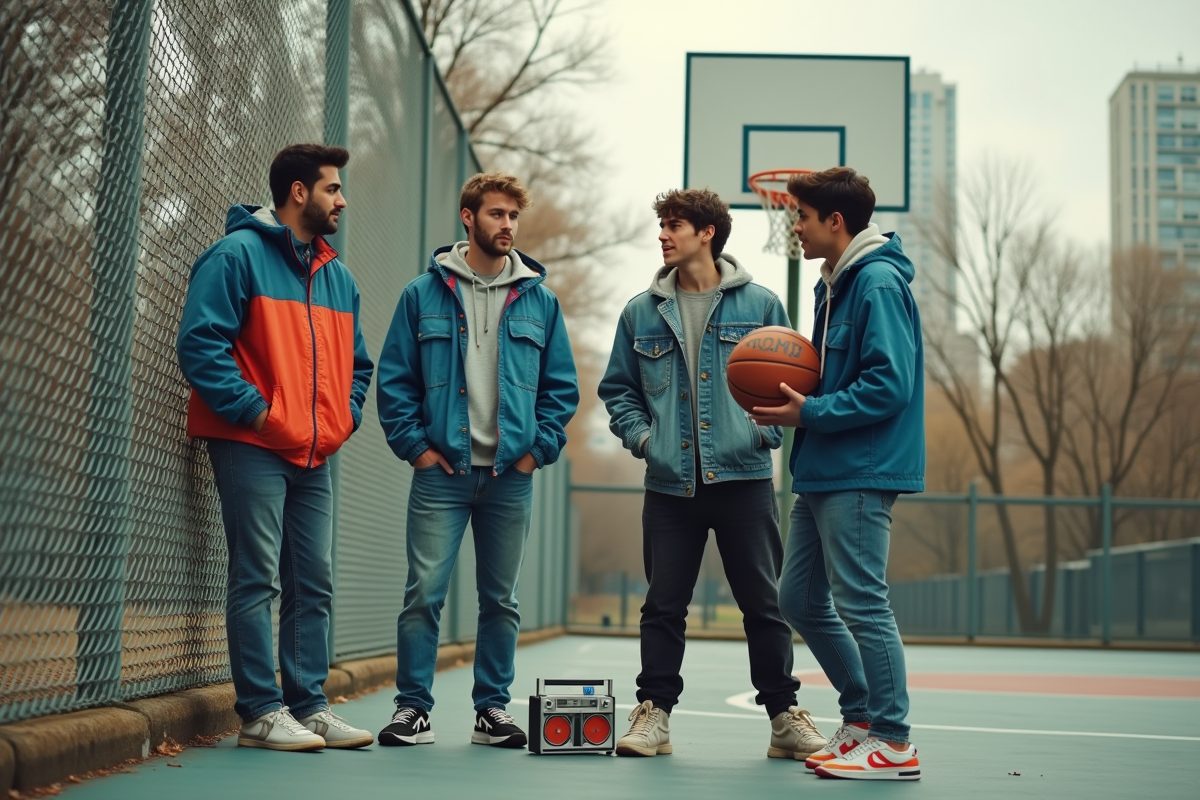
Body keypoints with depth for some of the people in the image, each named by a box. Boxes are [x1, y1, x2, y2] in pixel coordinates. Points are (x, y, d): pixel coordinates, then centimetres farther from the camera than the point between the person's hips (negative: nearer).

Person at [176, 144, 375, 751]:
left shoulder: (338, 276, 18)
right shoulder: (238, 255, -5)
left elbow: (355, 361, 26)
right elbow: (200, 342, -13)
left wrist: (344, 417, 9)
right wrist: (253, 409, -16)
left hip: (315, 455, 8)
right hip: (251, 447, -7)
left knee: (314, 585, 7)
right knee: (256, 580, -5)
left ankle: (309, 705, 14)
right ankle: (261, 712, 0)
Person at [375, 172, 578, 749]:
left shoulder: (539, 300, 8)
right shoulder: (424, 294, 3)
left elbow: (562, 387, 10)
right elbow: (394, 378, 3)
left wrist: (539, 448, 0)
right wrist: (415, 445, -5)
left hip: (510, 475, 2)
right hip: (441, 470, -2)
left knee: (500, 599, 8)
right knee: (424, 593, -5)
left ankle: (493, 707, 18)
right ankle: (413, 706, 4)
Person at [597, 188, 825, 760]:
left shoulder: (759, 305, 3)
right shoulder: (641, 313, 9)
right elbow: (618, 388, 16)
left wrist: (767, 431, -7)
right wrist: (640, 434, 0)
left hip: (744, 479, -2)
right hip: (669, 483, 2)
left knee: (763, 603, 3)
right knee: (663, 605, 6)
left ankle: (783, 714, 14)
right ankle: (654, 712, 15)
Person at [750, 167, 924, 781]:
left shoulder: (879, 283, -14)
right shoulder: (834, 284, 17)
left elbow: (888, 386, -22)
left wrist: (809, 413, -16)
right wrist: (793, 393, 4)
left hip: (859, 476, -10)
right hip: (822, 475, 10)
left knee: (861, 603, -5)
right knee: (800, 600, 13)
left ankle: (892, 743, 5)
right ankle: (863, 715, 24)